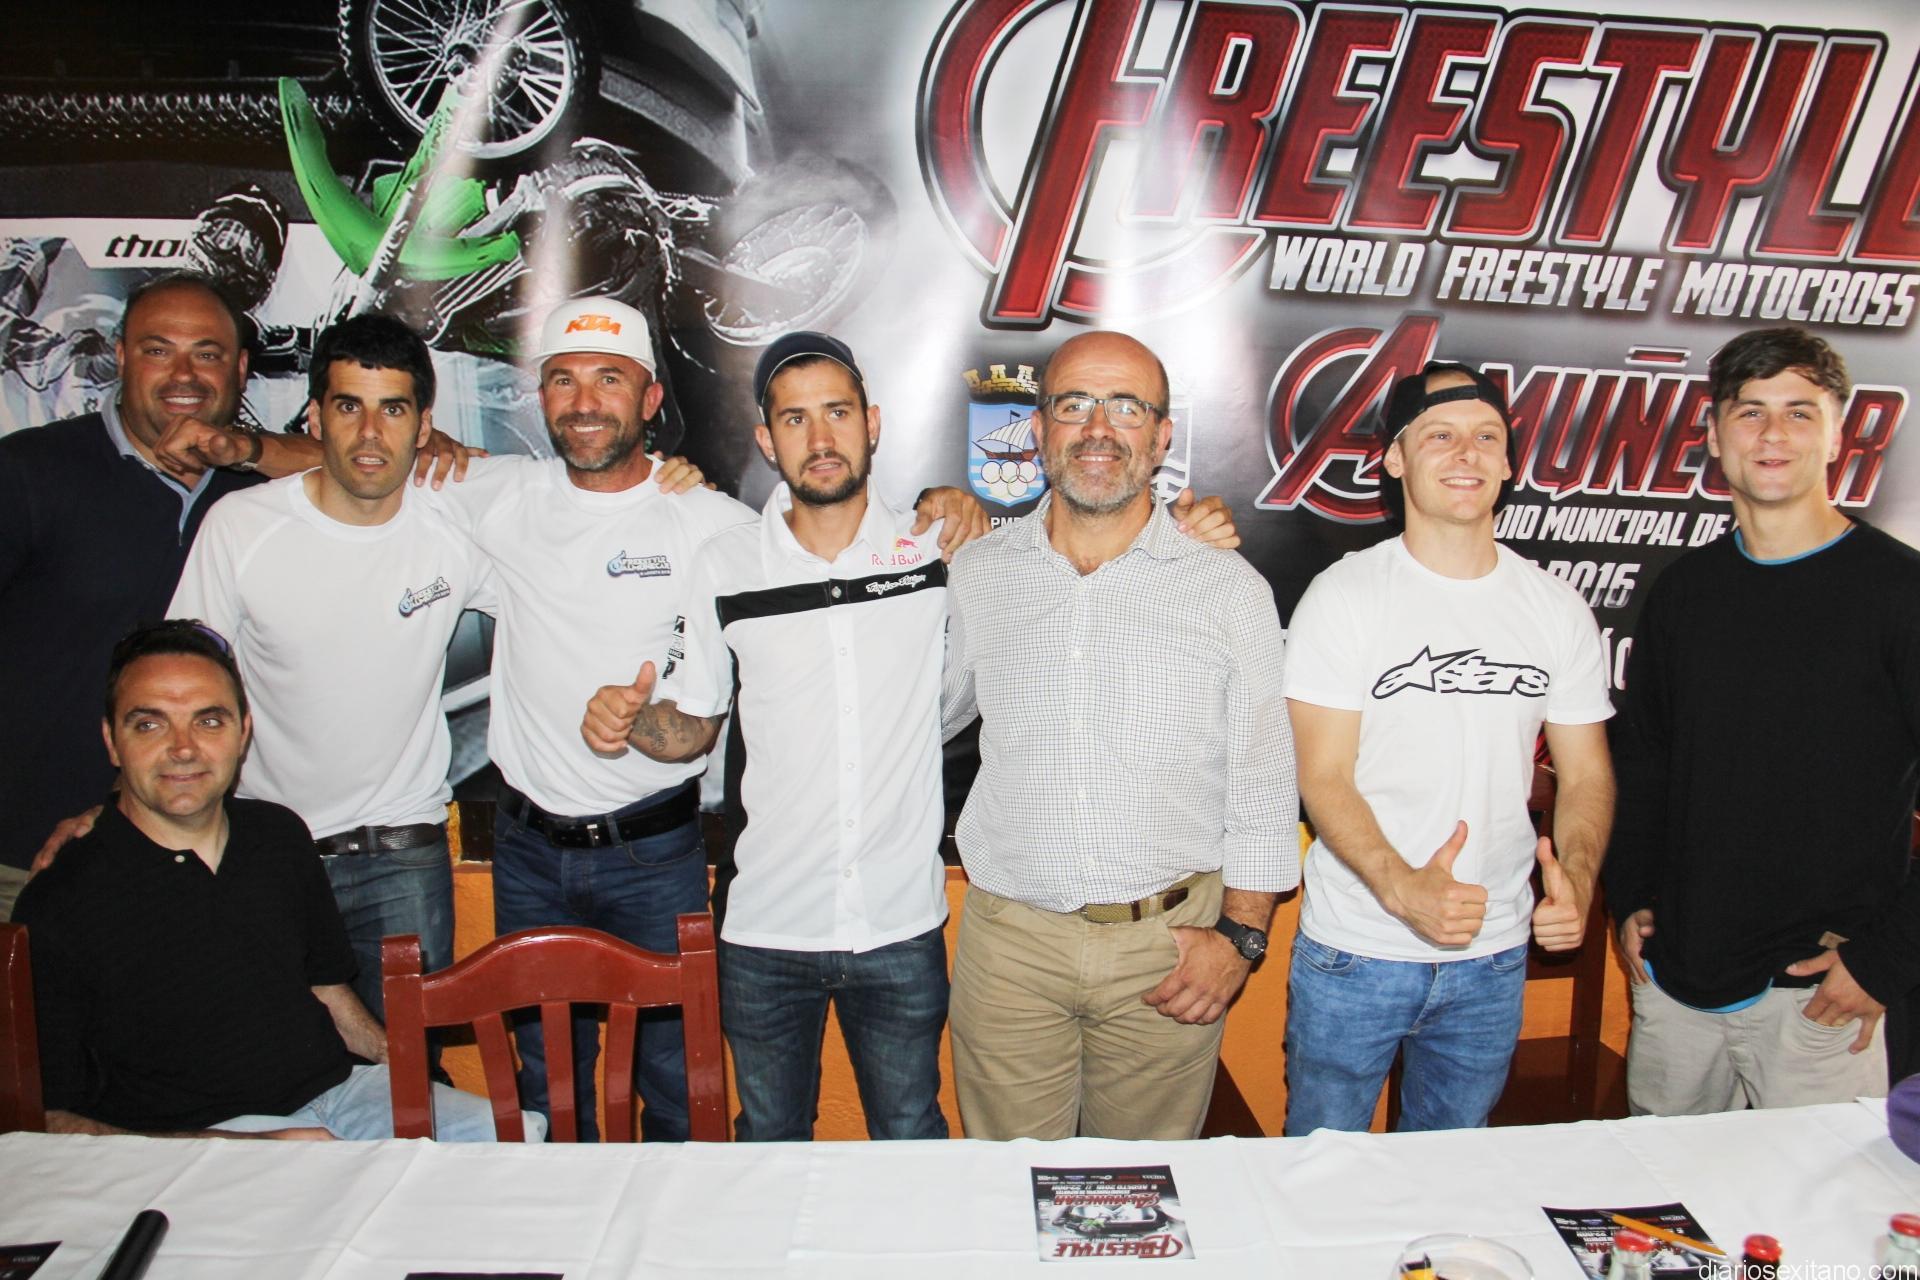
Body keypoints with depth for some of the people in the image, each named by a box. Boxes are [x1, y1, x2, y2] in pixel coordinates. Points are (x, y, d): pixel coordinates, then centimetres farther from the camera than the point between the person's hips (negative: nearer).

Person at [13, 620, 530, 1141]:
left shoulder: (281, 834, 11)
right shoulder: (57, 907, -7)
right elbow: (47, 1122, -9)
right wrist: (249, 1149, -19)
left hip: (339, 1091, 6)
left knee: (522, 1136, -14)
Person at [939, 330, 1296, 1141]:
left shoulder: (1230, 589, 0)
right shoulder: (976, 574, 4)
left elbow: (1262, 785, 2)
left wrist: (1240, 932, -4)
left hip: (1169, 947, 0)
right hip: (1009, 940, 1)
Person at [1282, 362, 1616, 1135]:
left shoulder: (1556, 609, 3)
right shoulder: (1345, 595, -8)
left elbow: (1586, 772, 6)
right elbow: (1323, 776, -12)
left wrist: (1576, 880, -14)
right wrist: (1402, 887, -28)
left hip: (1493, 958, 3)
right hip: (1353, 952, -3)